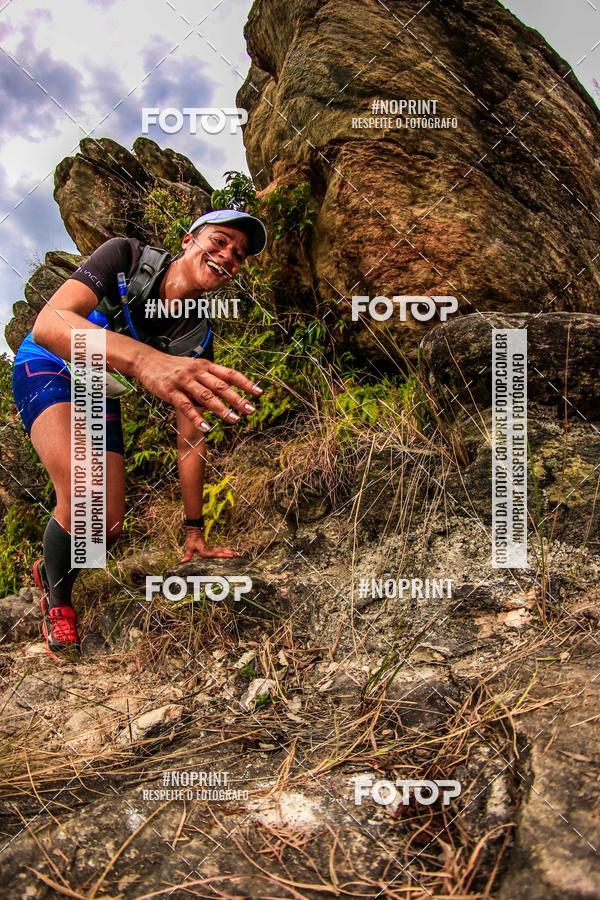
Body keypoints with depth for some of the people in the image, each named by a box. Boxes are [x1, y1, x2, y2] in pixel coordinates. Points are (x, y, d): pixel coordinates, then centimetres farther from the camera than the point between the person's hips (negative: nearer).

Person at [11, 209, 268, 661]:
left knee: (110, 527, -3)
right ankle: (57, 603, 2)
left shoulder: (198, 336, -14)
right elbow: (48, 324, -43)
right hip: (47, 369, -5)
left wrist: (194, 531, -11)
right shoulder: (126, 257, -26)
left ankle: (52, 570, 33)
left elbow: (191, 436, -11)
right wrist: (145, 359, -63)